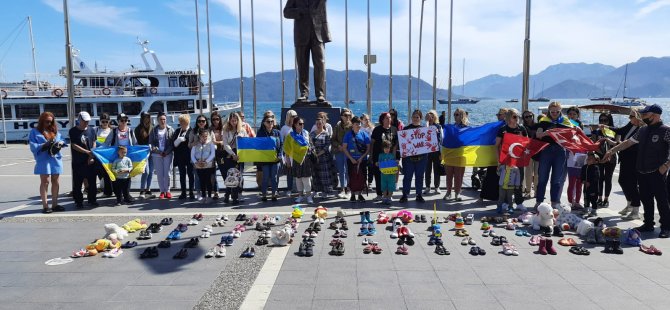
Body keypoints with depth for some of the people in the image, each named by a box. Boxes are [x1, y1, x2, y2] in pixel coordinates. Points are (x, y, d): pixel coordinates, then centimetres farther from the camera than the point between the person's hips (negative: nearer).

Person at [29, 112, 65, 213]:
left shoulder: (55, 131, 18)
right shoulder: (35, 131, 3)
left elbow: (62, 141, 14)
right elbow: (33, 146, -6)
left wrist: (60, 144, -9)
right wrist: (44, 145, -20)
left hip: (56, 159, 5)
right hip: (43, 159, -5)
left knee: (56, 182, 8)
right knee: (45, 182, -5)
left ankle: (55, 204, 18)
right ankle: (45, 206, 0)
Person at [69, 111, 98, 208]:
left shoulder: (91, 130, 8)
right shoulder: (73, 131, -3)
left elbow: (94, 144, 9)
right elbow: (74, 146, -8)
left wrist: (92, 156, -4)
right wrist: (88, 152, -15)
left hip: (90, 161, 3)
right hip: (78, 162, -3)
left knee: (92, 181, 8)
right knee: (77, 183, 3)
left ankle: (92, 200, 19)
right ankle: (78, 202, 13)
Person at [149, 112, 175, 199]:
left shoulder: (170, 129, 3)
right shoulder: (154, 130, 7)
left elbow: (173, 142, 0)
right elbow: (151, 142, 4)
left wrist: (167, 151, -12)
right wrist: (158, 151, -10)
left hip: (168, 154, -1)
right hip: (157, 154, 1)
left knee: (167, 173, -2)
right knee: (159, 174, 3)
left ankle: (167, 191, 9)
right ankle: (162, 191, 10)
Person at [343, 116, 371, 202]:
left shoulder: (364, 134, 1)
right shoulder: (348, 134, 0)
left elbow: (368, 148, 2)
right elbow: (344, 147, 0)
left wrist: (362, 157, -10)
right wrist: (351, 158, -10)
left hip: (362, 160, 1)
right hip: (351, 160, 0)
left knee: (362, 177, 3)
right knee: (352, 177, 4)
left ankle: (360, 194, 17)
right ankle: (353, 194, 16)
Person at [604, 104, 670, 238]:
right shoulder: (643, 130, 12)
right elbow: (628, 142, 20)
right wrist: (612, 150, 16)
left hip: (657, 172, -7)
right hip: (642, 172, 7)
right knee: (646, 199, 13)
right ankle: (648, 224, 23)